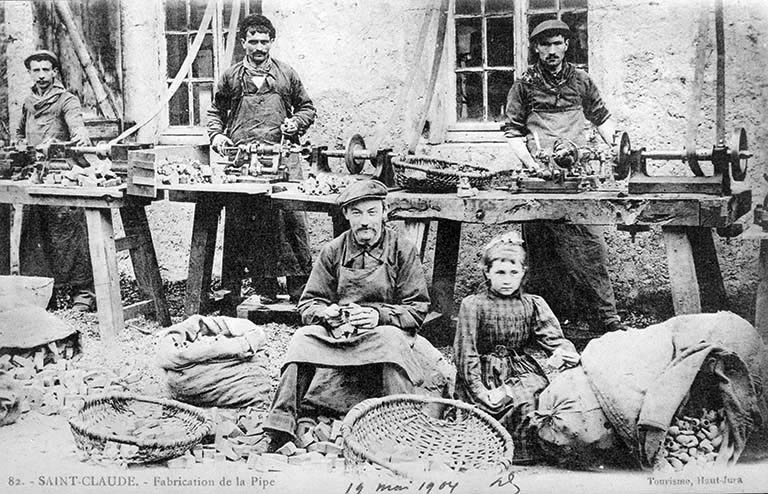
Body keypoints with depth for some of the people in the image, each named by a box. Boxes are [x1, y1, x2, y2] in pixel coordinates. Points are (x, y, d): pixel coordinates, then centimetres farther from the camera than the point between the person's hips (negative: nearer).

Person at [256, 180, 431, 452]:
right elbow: (308, 304, 7)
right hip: (338, 331, 3)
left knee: (392, 339, -37)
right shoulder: (332, 251, 7)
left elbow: (417, 309, -4)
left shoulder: (403, 251, -1)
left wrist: (378, 315, -21)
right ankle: (278, 430, -24)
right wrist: (327, 312, -17)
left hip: (384, 330, -2)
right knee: (303, 338, -25)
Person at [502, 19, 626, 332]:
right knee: (543, 249, -2)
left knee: (591, 243, -8)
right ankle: (560, 313, 8)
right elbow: (512, 131, 8)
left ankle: (607, 317, -5)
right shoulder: (524, 85, 9)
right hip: (540, 176, 0)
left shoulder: (580, 81, 15)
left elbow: (602, 119, 24)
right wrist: (528, 161, -6)